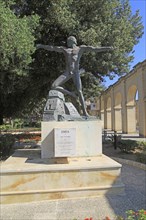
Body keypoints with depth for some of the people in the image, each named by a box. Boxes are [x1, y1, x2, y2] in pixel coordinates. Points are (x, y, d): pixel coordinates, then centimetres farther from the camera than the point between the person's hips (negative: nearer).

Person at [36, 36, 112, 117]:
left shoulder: (81, 48, 13)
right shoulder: (64, 49, 20)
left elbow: (93, 49, 5)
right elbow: (52, 48, 26)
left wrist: (106, 48, -3)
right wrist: (41, 46, 32)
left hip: (75, 72, -3)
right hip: (67, 73, 3)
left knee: (79, 91, -12)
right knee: (54, 86, -12)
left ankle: (85, 112, -8)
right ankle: (70, 93, 3)